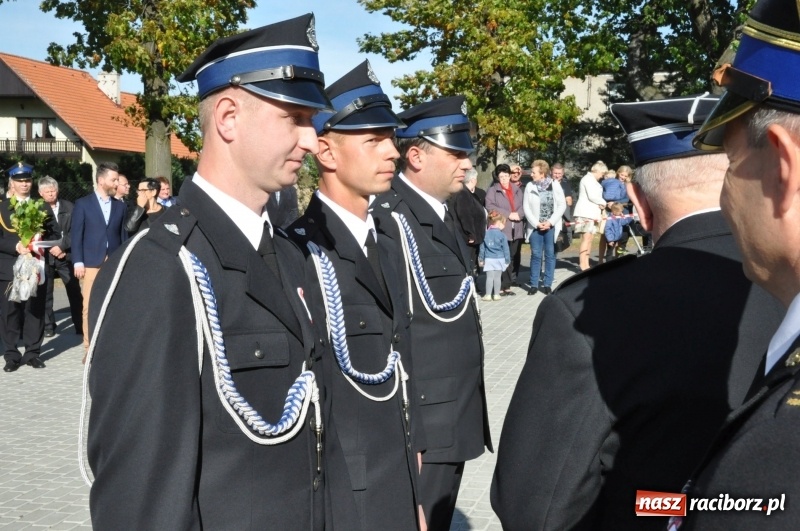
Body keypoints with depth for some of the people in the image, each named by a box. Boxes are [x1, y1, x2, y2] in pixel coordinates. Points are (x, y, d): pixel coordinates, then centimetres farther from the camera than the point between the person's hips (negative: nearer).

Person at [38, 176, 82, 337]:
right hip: (45, 256, -1)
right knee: (46, 293, 3)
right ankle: (48, 326, 12)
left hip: (66, 255, 1)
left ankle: (80, 325, 10)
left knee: (75, 292, 2)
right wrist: (51, 249, -10)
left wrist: (62, 247, -12)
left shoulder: (69, 207, 4)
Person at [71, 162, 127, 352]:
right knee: (89, 307, -3)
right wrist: (78, 262, -8)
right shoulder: (83, 204, 4)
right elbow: (76, 234, 0)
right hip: (92, 263, -3)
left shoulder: (120, 206, 13)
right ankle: (90, 349, 2)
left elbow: (123, 235, 12)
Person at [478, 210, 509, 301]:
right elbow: (505, 249, -4)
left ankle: (488, 295, 2)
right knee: (497, 277, 5)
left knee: (489, 277, 3)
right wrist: (508, 260, 5)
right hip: (499, 259, -2)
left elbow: (482, 248, 7)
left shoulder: (485, 234, 2)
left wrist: (481, 259, 15)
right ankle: (496, 294, 10)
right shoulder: (501, 235, -7)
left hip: (489, 259, 2)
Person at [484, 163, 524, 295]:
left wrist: (518, 214, -13)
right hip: (500, 229, -4)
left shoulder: (517, 190, 17)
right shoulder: (492, 190, 4)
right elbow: (490, 206, -9)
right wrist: (508, 214, -13)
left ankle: (507, 285, 12)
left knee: (513, 258, 6)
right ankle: (501, 286, -4)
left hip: (516, 229, 4)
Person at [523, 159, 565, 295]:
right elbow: (526, 207, 0)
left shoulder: (555, 185, -2)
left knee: (550, 255, 4)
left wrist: (550, 222, -10)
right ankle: (534, 284, 7)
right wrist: (536, 223, -9)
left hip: (551, 226, 0)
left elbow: (562, 205, -2)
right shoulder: (529, 186, 0)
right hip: (535, 226, 0)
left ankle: (547, 284, 10)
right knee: (536, 255, 1)